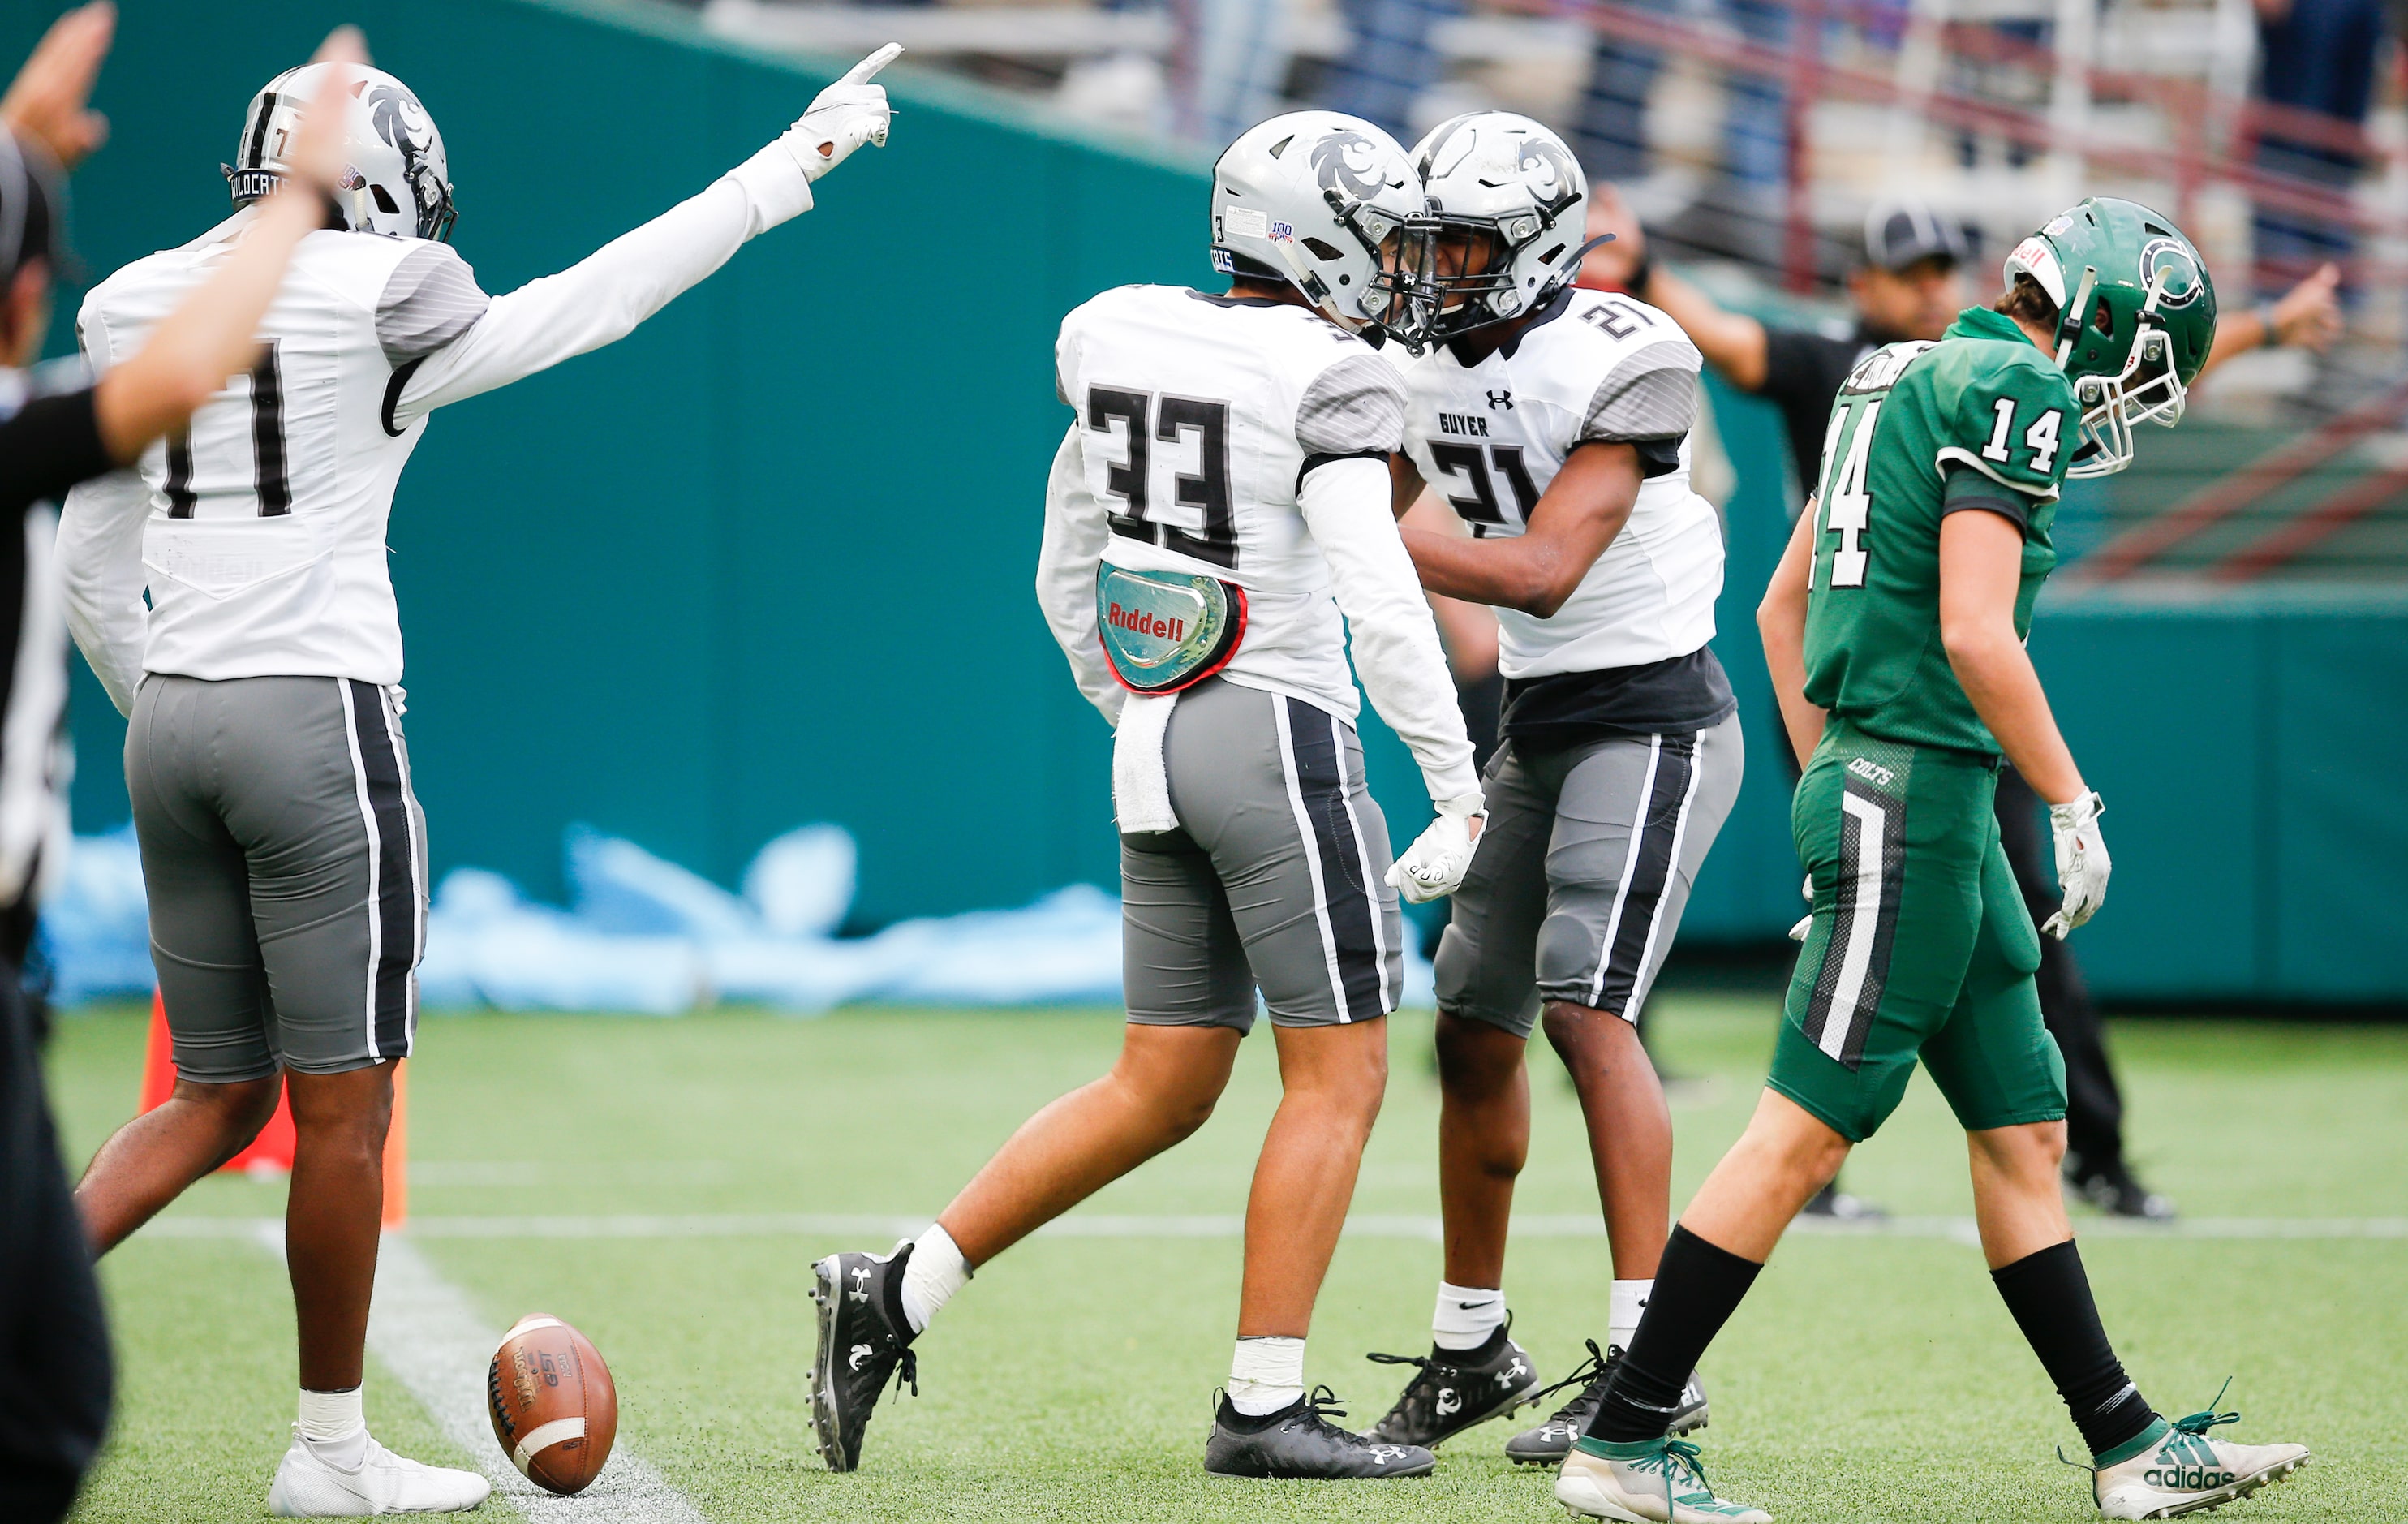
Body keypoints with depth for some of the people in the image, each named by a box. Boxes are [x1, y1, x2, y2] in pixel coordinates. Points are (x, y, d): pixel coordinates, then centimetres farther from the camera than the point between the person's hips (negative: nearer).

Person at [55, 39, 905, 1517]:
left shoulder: (138, 314, 8)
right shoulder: (376, 308, -9)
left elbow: (90, 575, 13)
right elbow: (592, 303, 2)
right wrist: (792, 167, 10)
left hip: (172, 726, 6)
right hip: (318, 720, -6)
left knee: (219, 1098, 14)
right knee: (344, 1105, 4)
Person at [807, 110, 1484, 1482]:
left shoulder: (1124, 344, 10)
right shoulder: (1328, 383, -12)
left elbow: (1068, 583, 18)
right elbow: (1379, 603, -20)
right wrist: (1459, 789, -15)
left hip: (1154, 748, 8)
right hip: (1280, 737, -8)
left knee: (1163, 1087, 14)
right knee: (1341, 1074, 1)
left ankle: (894, 1296, 10)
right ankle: (1265, 1407, 0)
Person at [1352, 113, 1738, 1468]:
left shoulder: (1617, 365, -18)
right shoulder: (1432, 366, 5)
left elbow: (1544, 570, -24)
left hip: (1654, 719, -8)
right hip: (1539, 723, 8)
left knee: (1588, 1007, -20)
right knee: (1476, 1032, 8)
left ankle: (1650, 1357, -20)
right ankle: (1473, 1349, 22)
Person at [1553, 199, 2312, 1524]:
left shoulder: (1903, 375, 18)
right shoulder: (2014, 394, -11)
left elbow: (1781, 607, 22)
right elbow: (1975, 634, -19)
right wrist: (2072, 805, -10)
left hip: (1861, 783, 10)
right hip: (1918, 790, -10)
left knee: (2024, 1126, 12)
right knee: (1805, 1134, -7)